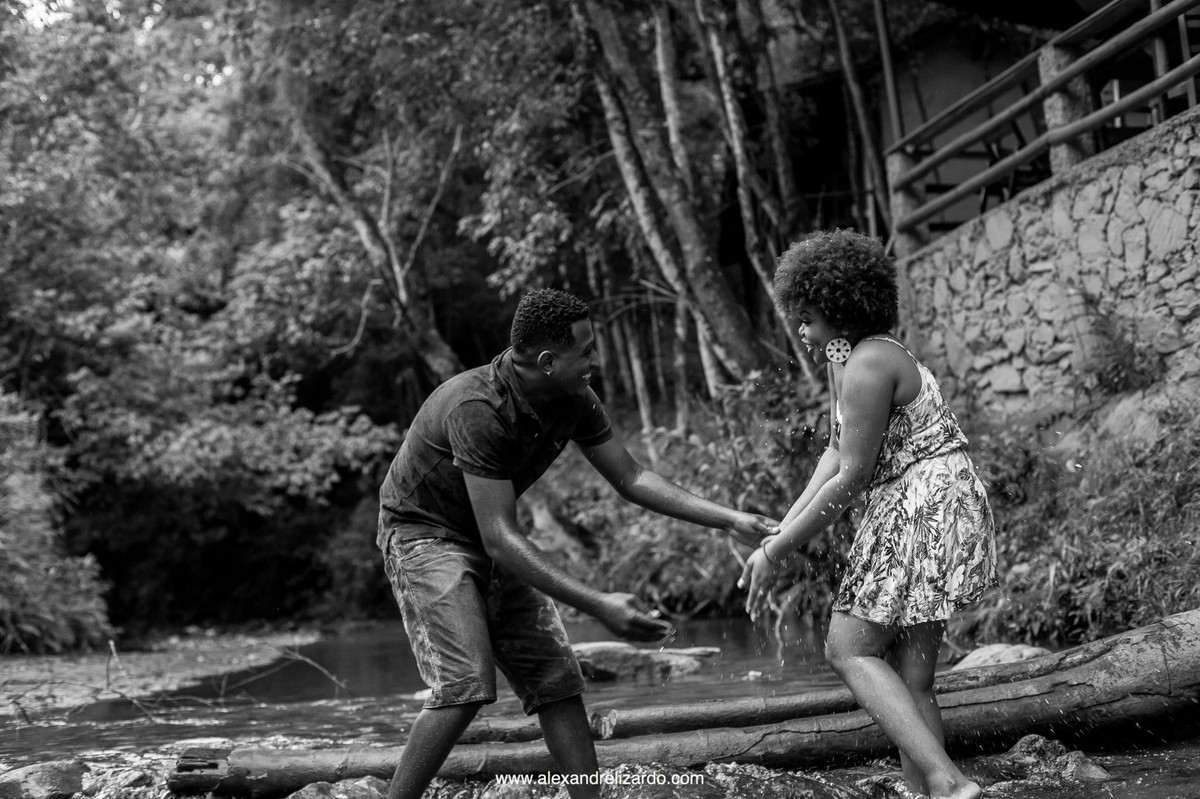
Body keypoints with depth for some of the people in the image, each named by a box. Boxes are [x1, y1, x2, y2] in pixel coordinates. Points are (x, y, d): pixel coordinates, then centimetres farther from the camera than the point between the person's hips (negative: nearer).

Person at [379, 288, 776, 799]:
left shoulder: (574, 402, -9)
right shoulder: (478, 411, -33)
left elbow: (630, 477, 2)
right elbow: (500, 540, -36)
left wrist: (728, 519, -5)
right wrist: (598, 606, -41)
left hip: (491, 543, 8)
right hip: (425, 533, -8)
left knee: (555, 678, 1)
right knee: (465, 684, -22)